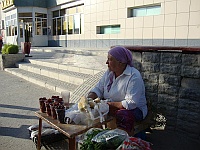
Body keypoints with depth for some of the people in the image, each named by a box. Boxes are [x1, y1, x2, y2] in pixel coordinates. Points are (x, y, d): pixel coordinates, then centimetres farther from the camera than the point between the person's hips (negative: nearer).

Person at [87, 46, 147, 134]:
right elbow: (98, 89, 7)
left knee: (123, 115, -38)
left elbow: (131, 103, -27)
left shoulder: (134, 77, -20)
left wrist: (110, 104, -26)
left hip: (134, 109, -6)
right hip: (111, 106, 7)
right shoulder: (109, 72, 4)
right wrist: (88, 99, -13)